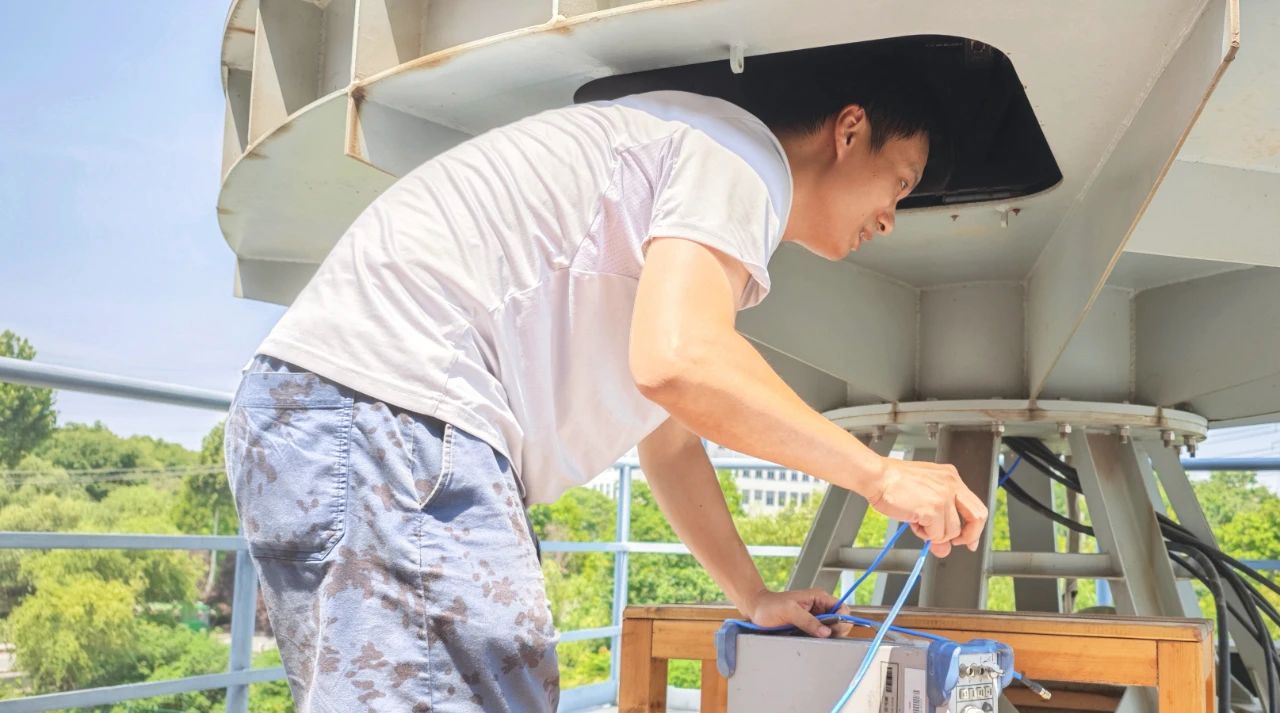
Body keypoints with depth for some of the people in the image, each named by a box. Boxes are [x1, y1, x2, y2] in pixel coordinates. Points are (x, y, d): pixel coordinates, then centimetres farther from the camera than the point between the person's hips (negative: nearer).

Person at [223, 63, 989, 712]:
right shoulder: (745, 153, -3)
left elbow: (669, 440, 35)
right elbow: (677, 360, -21)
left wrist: (756, 597, 37)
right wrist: (880, 475, -9)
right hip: (394, 419, -11)